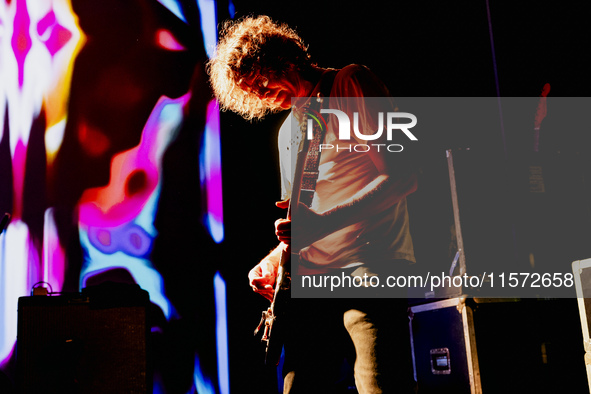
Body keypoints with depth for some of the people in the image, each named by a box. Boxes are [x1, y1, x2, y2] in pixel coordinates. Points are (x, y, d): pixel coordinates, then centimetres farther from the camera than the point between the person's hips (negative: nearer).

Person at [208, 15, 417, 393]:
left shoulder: (351, 84, 0)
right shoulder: (288, 131, 23)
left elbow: (402, 176, -12)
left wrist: (323, 223, -20)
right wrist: (275, 258, 9)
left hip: (370, 263, -7)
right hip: (312, 277, 7)